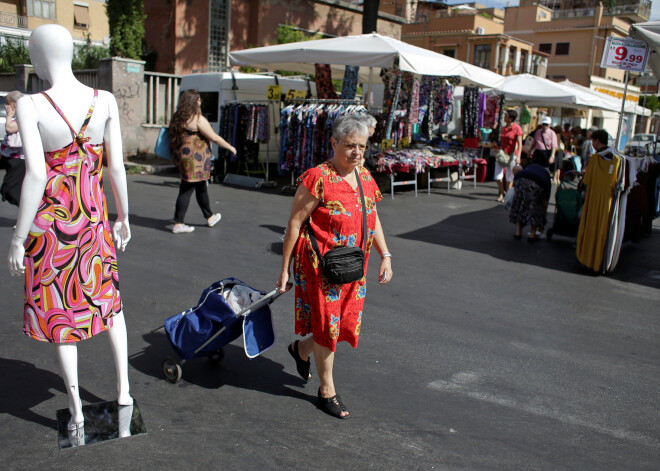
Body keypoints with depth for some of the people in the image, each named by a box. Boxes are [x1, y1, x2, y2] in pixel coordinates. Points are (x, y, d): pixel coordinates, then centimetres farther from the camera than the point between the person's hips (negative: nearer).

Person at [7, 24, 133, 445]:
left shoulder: (31, 106, -16)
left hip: (49, 221, -3)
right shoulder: (105, 101, -6)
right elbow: (117, 167, -2)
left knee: (58, 309, 12)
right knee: (107, 298, 23)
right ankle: (124, 388, 27)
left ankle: (77, 411, 20)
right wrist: (124, 216, 10)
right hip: (94, 219, 3)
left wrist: (19, 238, -11)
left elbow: (36, 175, -20)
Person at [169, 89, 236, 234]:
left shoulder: (177, 118, 9)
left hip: (180, 156, 9)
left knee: (201, 186, 20)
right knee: (186, 190, -3)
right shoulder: (197, 119, -15)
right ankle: (178, 224, 1)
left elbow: (174, 138, 16)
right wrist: (230, 147, 0)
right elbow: (214, 138, -11)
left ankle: (209, 217, 33)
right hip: (194, 159, -9)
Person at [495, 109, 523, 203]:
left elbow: (520, 144, -15)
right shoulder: (503, 128, 10)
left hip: (512, 155, -5)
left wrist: (518, 157, -25)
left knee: (510, 177, 4)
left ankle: (507, 195, 16)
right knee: (498, 176, -1)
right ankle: (502, 192, 19)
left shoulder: (517, 128, -9)